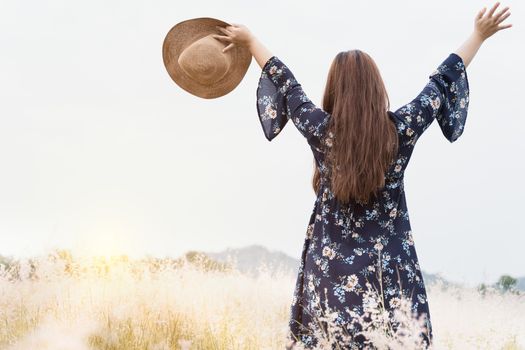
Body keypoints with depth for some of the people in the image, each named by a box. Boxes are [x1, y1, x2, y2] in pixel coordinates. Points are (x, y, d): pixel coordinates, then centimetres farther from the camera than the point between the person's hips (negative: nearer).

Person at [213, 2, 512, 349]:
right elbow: (441, 84, 7)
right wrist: (479, 36, 19)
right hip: (390, 268, 0)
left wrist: (251, 40, 25)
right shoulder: (400, 129, -5)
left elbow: (286, 86, 10)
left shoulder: (320, 130, -4)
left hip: (331, 267, 1)